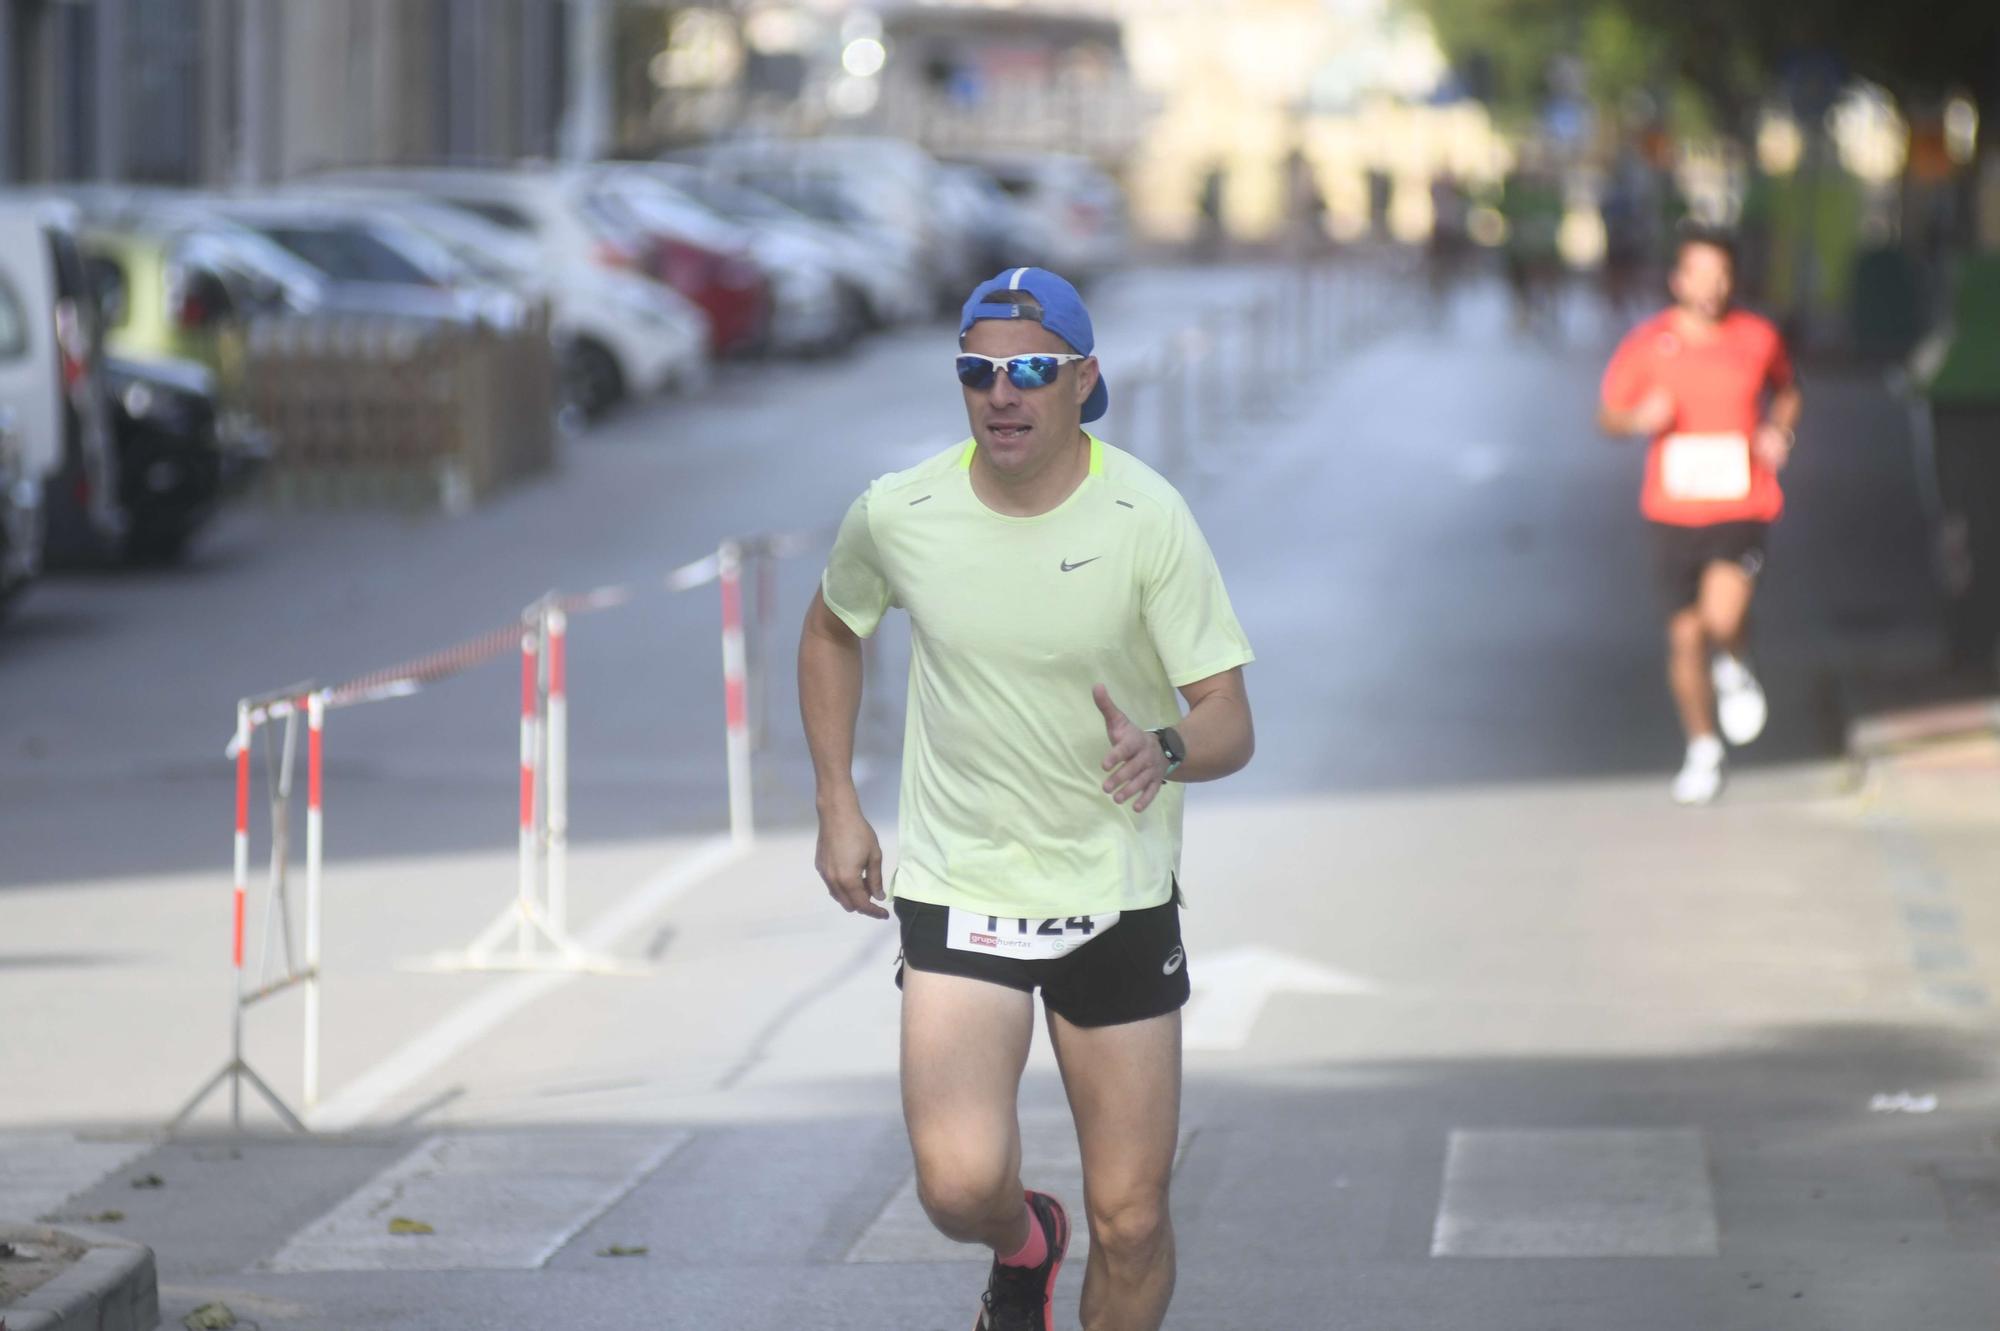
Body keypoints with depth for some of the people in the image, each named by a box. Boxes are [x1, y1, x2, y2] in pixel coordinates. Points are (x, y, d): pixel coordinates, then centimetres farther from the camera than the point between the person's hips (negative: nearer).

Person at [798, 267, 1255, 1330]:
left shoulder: (1145, 518, -12)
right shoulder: (899, 515, -6)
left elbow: (1228, 723, -12)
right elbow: (831, 630, 16)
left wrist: (1164, 750, -35)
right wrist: (836, 805, 10)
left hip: (1120, 895, 0)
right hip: (956, 892, 0)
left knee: (1131, 1222, 1)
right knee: (960, 1182, -18)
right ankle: (1023, 1245, 19)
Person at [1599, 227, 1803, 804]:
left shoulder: (1758, 339, -1)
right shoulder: (1647, 345, -4)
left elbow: (1786, 390, 19)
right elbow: (1608, 416, 5)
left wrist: (1780, 431, -2)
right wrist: (1639, 419, -17)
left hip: (1743, 508, -1)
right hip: (1674, 512, 1)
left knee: (1723, 616, -23)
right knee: (1685, 636, 7)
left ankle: (1734, 668, 15)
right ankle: (1703, 750, 27)